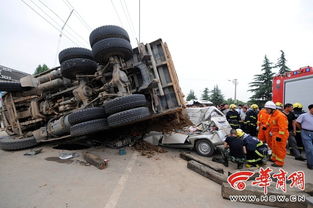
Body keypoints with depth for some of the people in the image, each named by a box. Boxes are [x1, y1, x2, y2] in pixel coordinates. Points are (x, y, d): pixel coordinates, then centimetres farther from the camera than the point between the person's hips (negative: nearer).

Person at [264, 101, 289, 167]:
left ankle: (279, 162, 13)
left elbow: (282, 127, -25)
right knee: (274, 147, 21)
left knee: (280, 149, 2)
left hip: (280, 135, -10)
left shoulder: (280, 116, -23)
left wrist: (279, 136, -24)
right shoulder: (272, 115, 7)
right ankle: (274, 158, 36)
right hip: (274, 134, 10)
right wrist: (271, 132, 20)